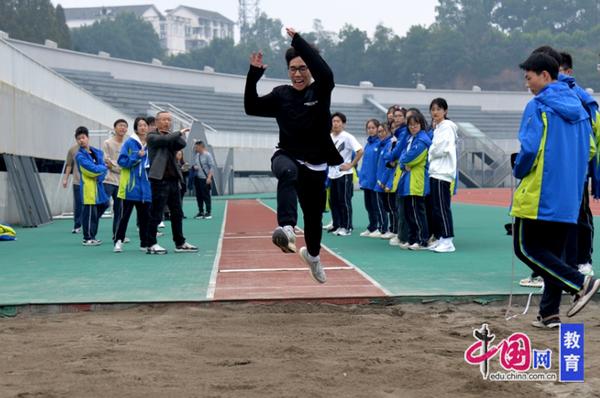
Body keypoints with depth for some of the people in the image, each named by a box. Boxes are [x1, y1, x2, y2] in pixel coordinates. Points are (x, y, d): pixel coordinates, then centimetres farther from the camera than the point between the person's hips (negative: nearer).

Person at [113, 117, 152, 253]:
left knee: (145, 215, 8)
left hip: (145, 186, 4)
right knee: (126, 214, 0)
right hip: (131, 185, -4)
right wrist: (136, 156, -18)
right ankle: (118, 241, 7)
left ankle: (145, 243, 16)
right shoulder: (129, 143, -4)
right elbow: (122, 161, -9)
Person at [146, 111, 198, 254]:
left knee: (177, 214, 12)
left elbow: (182, 143, -5)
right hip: (159, 179, -7)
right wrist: (180, 133, -7)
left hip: (173, 179, 7)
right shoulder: (152, 137, -1)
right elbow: (165, 140, -19)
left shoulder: (172, 137, 16)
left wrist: (169, 134, -8)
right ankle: (151, 245, 2)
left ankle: (180, 243, 20)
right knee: (156, 214, -4)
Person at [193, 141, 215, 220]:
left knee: (206, 196, -5)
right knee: (199, 196, 8)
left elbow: (212, 167, -11)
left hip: (205, 179, -7)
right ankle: (201, 212, 16)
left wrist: (209, 177, -18)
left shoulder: (207, 155, -8)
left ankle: (208, 212, -1)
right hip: (197, 178, 7)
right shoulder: (196, 156, 12)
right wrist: (194, 167, -1)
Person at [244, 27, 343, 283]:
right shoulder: (281, 94, 2)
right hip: (287, 156, 0)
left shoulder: (321, 91, -5)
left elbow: (325, 72, -27)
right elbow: (252, 108, -5)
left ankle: (312, 255, 44)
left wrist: (297, 40, -30)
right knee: (287, 173, -40)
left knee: (314, 216, 12)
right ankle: (287, 228, -57)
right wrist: (254, 74, -17)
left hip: (316, 164, 1)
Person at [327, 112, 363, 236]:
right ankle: (337, 226, 18)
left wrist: (351, 165, -15)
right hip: (332, 174, 7)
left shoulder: (347, 137, -11)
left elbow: (360, 151, -17)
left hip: (344, 174, -7)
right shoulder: (329, 137, 8)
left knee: (344, 202, -2)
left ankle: (347, 228, 4)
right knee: (333, 201, 9)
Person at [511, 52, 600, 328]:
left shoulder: (538, 107, -10)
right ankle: (549, 314, 11)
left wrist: (518, 172, -1)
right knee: (553, 252, 13)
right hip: (569, 199, 7)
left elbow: (529, 149, -18)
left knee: (526, 248, 2)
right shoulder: (577, 107, 12)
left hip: (538, 194, -7)